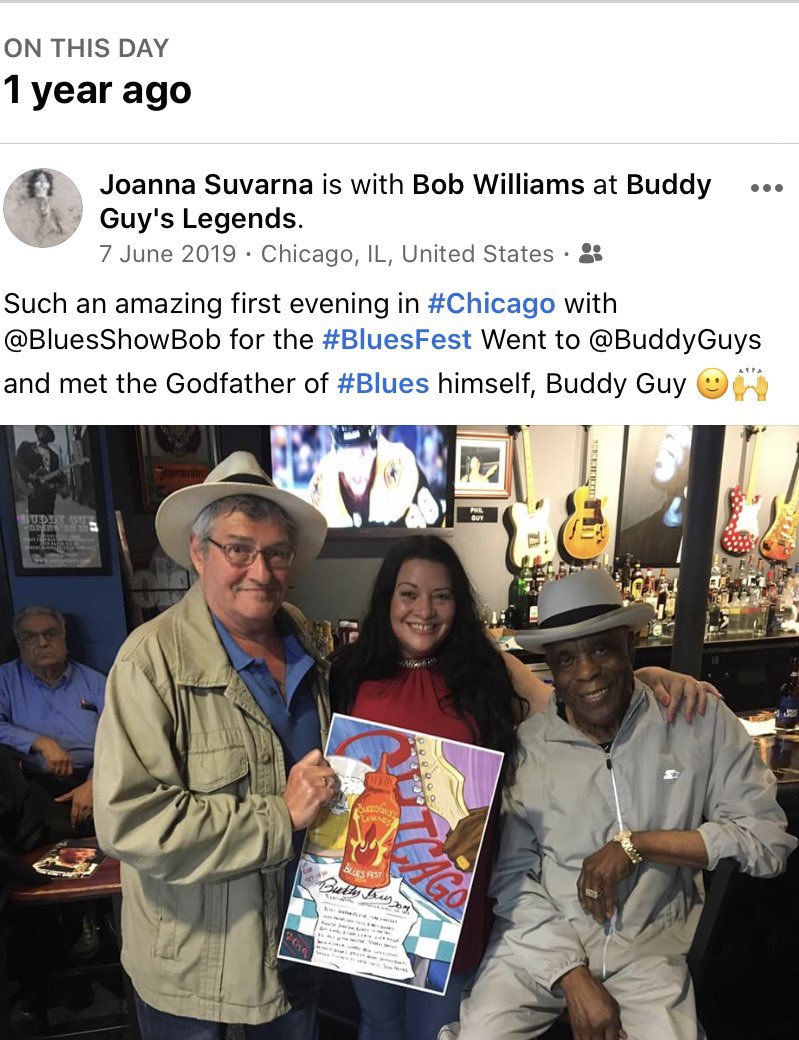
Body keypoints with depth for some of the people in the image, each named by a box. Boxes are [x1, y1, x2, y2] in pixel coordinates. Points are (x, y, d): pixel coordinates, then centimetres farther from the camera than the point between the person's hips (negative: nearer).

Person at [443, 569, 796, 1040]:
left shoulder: (701, 720, -7)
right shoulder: (525, 745, -7)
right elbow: (512, 877, -4)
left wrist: (635, 845, -14)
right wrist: (572, 976, -13)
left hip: (649, 950, 0)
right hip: (541, 941, 0)